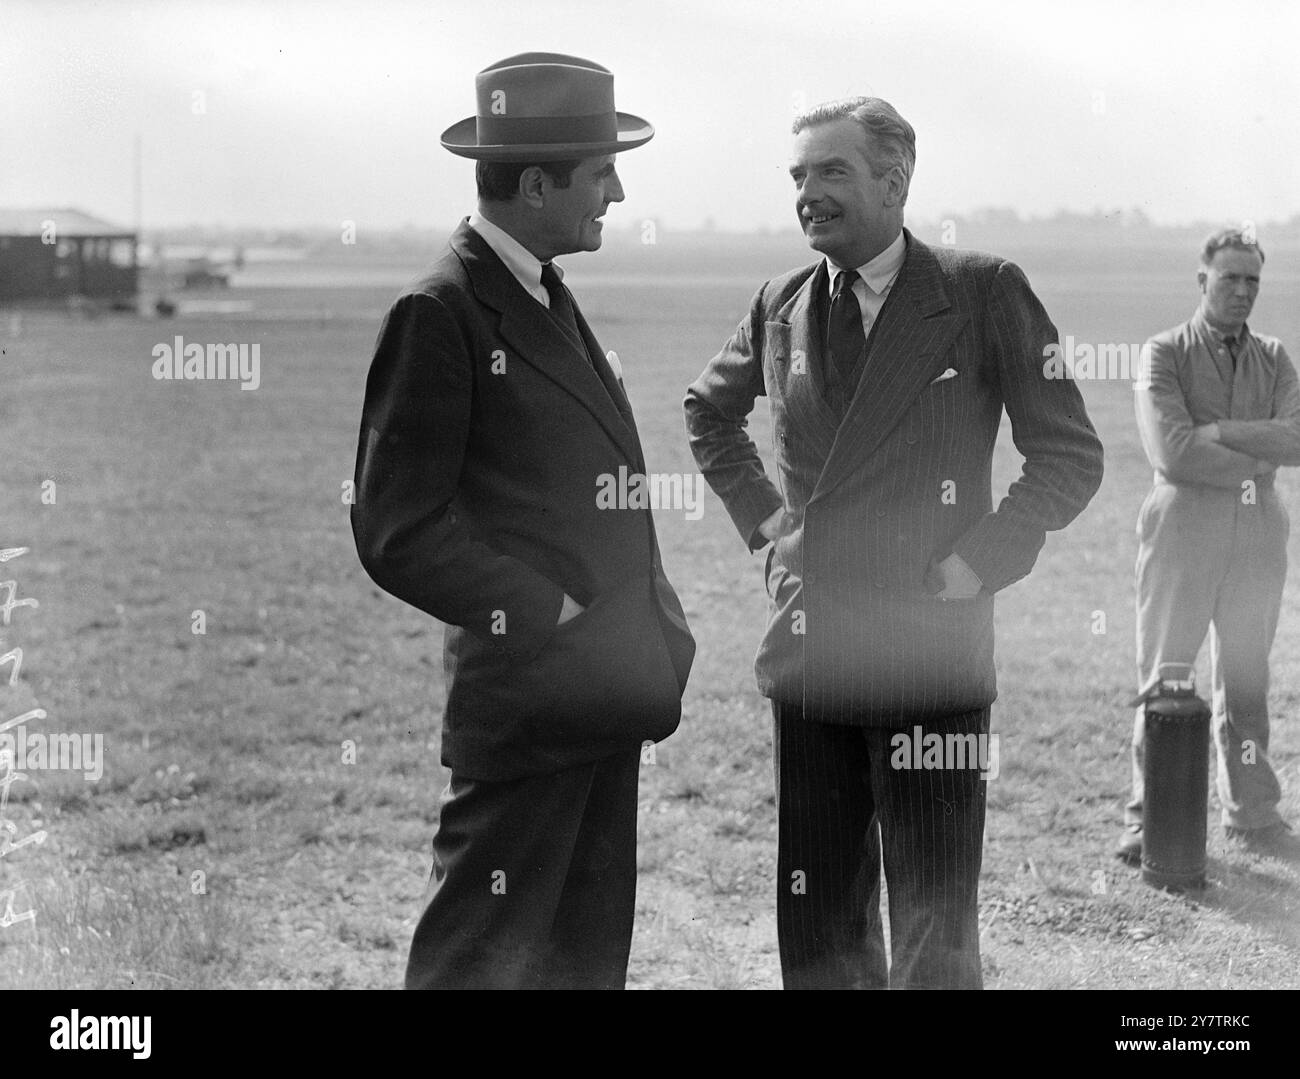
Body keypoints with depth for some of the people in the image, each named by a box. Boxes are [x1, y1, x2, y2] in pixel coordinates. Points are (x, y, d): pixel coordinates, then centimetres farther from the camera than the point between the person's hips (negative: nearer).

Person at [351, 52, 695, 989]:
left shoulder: (549, 298, 15)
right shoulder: (440, 313, -14)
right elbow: (397, 533, -18)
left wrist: (652, 623, 10)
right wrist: (555, 618, -18)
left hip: (599, 693, 9)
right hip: (526, 697, -9)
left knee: (589, 957, 15)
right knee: (481, 957, -2)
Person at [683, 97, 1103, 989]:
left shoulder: (984, 293, -5)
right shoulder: (782, 305, 9)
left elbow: (1070, 455, -2)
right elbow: (710, 410, 28)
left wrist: (979, 563, -9)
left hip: (930, 649, -4)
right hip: (808, 647, 5)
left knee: (935, 932, 0)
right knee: (817, 919, 11)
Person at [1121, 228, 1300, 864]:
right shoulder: (1165, 354, -1)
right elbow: (1172, 452, -15)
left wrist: (1214, 432, -15)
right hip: (1183, 533, -4)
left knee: (1247, 684, 11)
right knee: (1163, 685, -1)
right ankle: (1146, 818, 5)